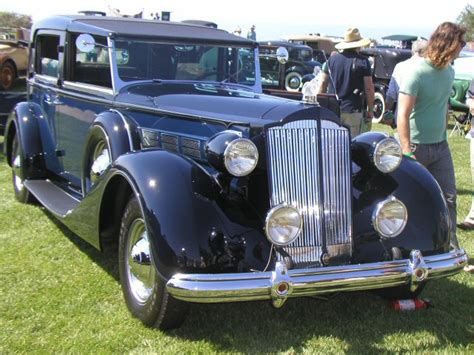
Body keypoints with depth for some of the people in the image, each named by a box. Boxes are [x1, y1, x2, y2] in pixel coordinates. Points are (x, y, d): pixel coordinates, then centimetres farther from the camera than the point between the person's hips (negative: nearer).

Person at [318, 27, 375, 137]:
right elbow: (369, 88, -6)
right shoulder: (362, 61, -5)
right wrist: (370, 110, 3)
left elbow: (323, 83, 8)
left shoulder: (332, 59, 6)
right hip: (353, 111, -4)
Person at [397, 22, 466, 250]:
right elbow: (403, 115, -21)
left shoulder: (449, 71, 6)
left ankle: (451, 247, 18)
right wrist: (407, 153, -25)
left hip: (440, 146, 7)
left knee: (449, 197, 8)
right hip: (417, 146, -7)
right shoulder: (416, 73, -18)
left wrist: (443, 134, 19)